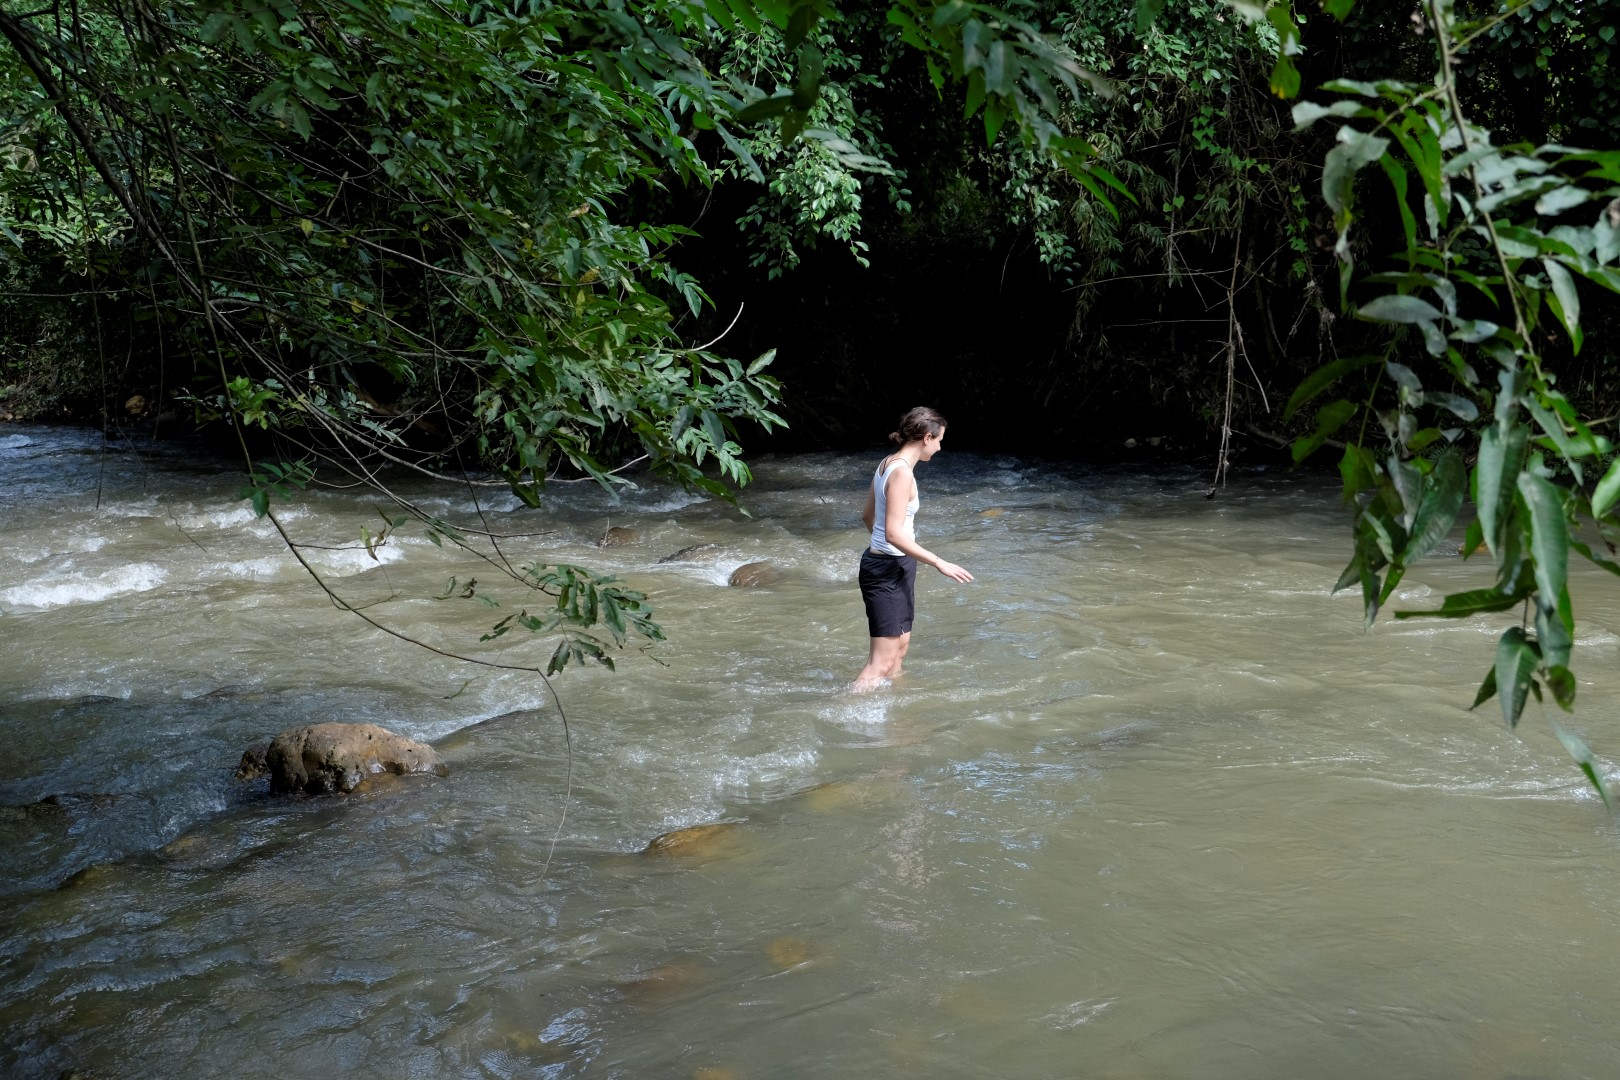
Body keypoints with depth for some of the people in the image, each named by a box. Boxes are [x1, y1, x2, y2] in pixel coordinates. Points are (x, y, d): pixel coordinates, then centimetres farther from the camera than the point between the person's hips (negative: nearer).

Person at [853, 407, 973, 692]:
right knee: (882, 662, -8)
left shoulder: (887, 464, 7)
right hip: (887, 570, -10)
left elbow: (868, 516, 18)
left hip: (895, 566, 10)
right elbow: (894, 534, -27)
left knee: (900, 646, 20)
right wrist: (940, 563, -24)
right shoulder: (902, 473, -21)